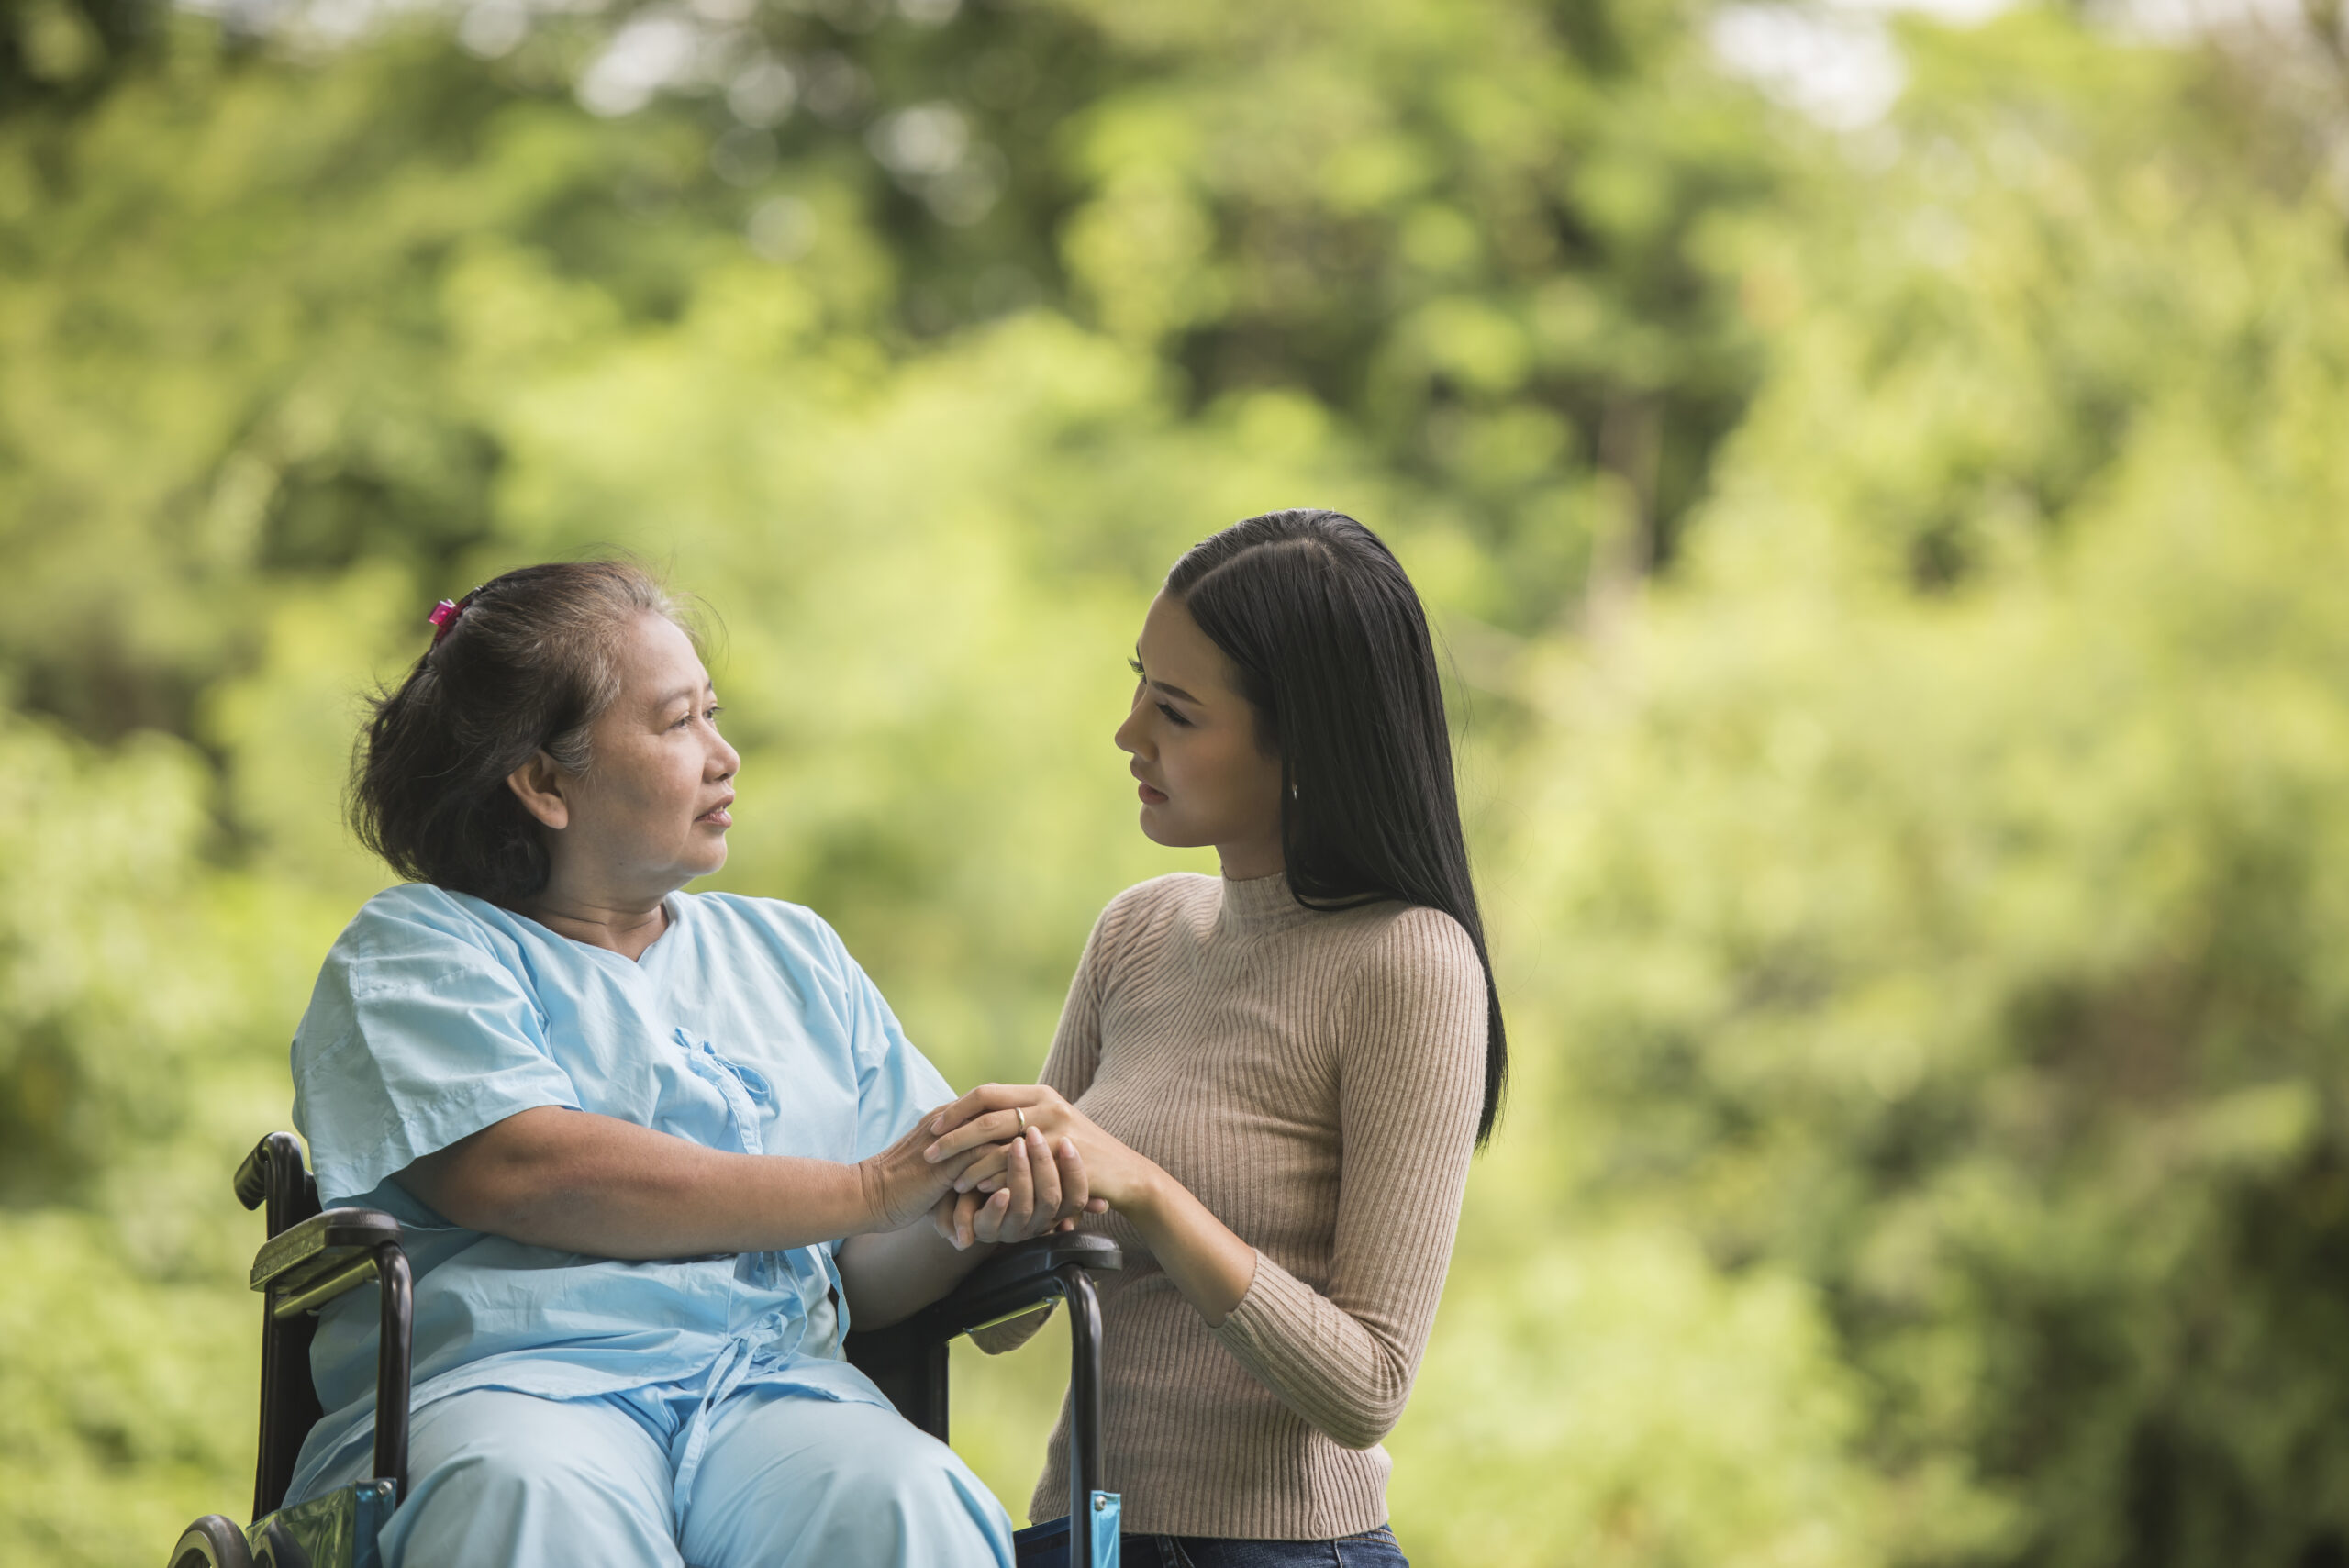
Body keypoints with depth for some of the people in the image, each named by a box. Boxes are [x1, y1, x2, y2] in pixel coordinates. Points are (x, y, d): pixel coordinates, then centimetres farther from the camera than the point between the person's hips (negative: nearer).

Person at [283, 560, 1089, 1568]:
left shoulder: (789, 953, 27)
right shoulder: (415, 948, 11)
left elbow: (870, 1279, 21)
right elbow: (523, 1174, -10)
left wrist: (976, 1209, -4)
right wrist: (869, 1189, -9)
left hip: (771, 1382, 3)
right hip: (506, 1377, -3)